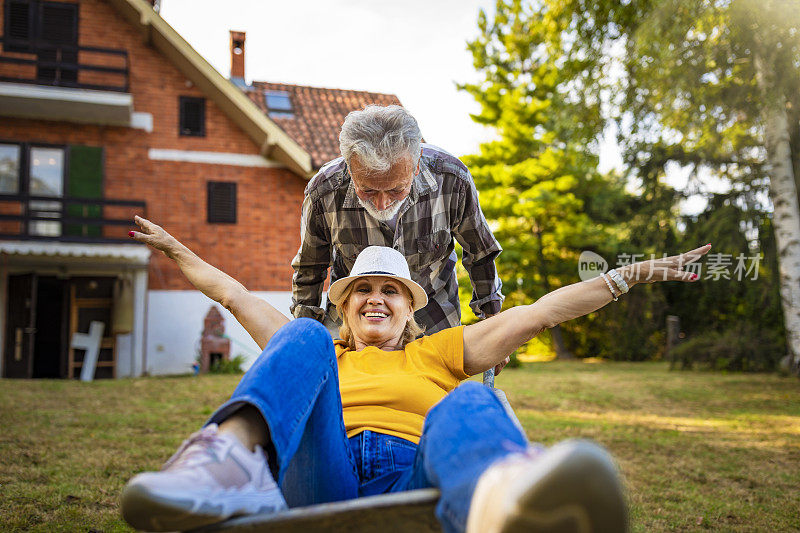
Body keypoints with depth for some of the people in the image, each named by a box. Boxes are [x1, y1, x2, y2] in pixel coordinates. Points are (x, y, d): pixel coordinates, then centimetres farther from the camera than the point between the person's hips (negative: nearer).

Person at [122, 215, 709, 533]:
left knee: (469, 404, -32)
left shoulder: (437, 354, 30)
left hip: (415, 481, 0)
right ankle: (232, 459, -52)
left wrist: (632, 274, 19)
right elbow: (237, 296, 37)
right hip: (322, 485, 1)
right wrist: (179, 252, 41)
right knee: (302, 338, -17)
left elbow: (539, 312, 22)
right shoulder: (323, 355, 33)